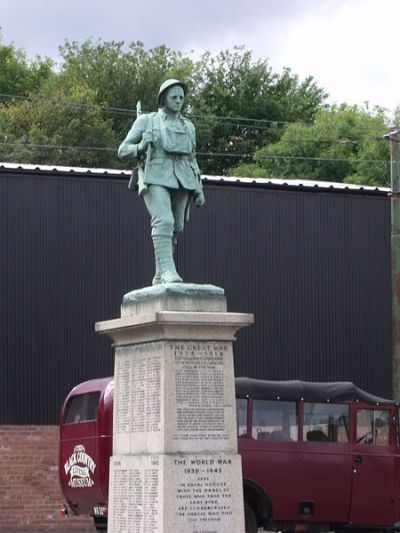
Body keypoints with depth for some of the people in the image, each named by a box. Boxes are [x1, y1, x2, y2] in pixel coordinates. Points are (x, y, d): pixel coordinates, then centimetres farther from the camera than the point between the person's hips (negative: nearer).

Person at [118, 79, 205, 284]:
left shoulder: (188, 127, 20)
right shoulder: (146, 121, 8)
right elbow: (123, 150, 7)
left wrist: (199, 190, 13)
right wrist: (140, 148, -14)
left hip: (181, 182, 5)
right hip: (156, 180, -5)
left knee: (174, 229, 0)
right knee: (163, 222, -24)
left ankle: (160, 277, 8)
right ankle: (168, 271, -34)